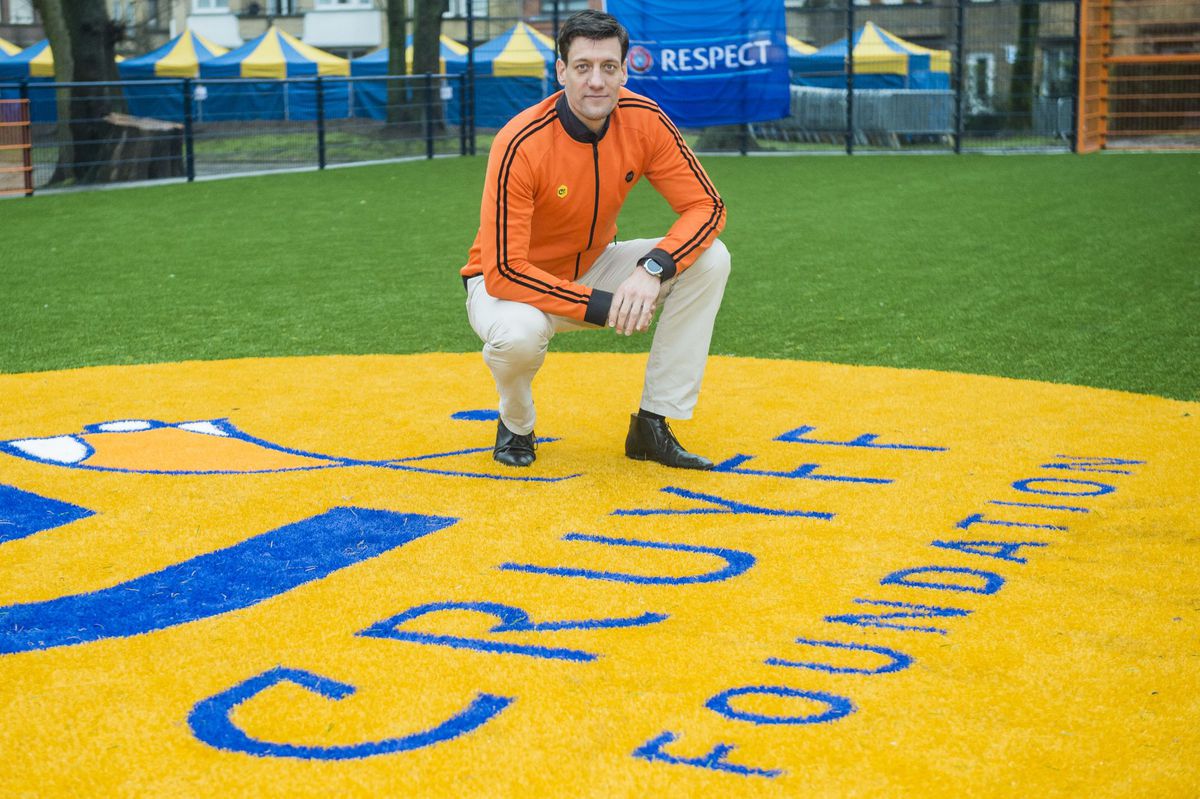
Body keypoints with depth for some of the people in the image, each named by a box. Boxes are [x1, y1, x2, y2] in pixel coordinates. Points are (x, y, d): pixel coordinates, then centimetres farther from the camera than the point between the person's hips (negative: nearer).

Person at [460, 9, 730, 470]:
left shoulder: (644, 121, -16)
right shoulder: (520, 144, -29)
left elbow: (707, 207, -13)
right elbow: (503, 271, -30)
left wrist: (652, 269, -31)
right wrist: (601, 307, -33)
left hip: (593, 269, 5)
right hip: (507, 283, -5)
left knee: (709, 260, -14)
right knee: (518, 333, -40)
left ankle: (652, 426, -9)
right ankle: (516, 426, -2)